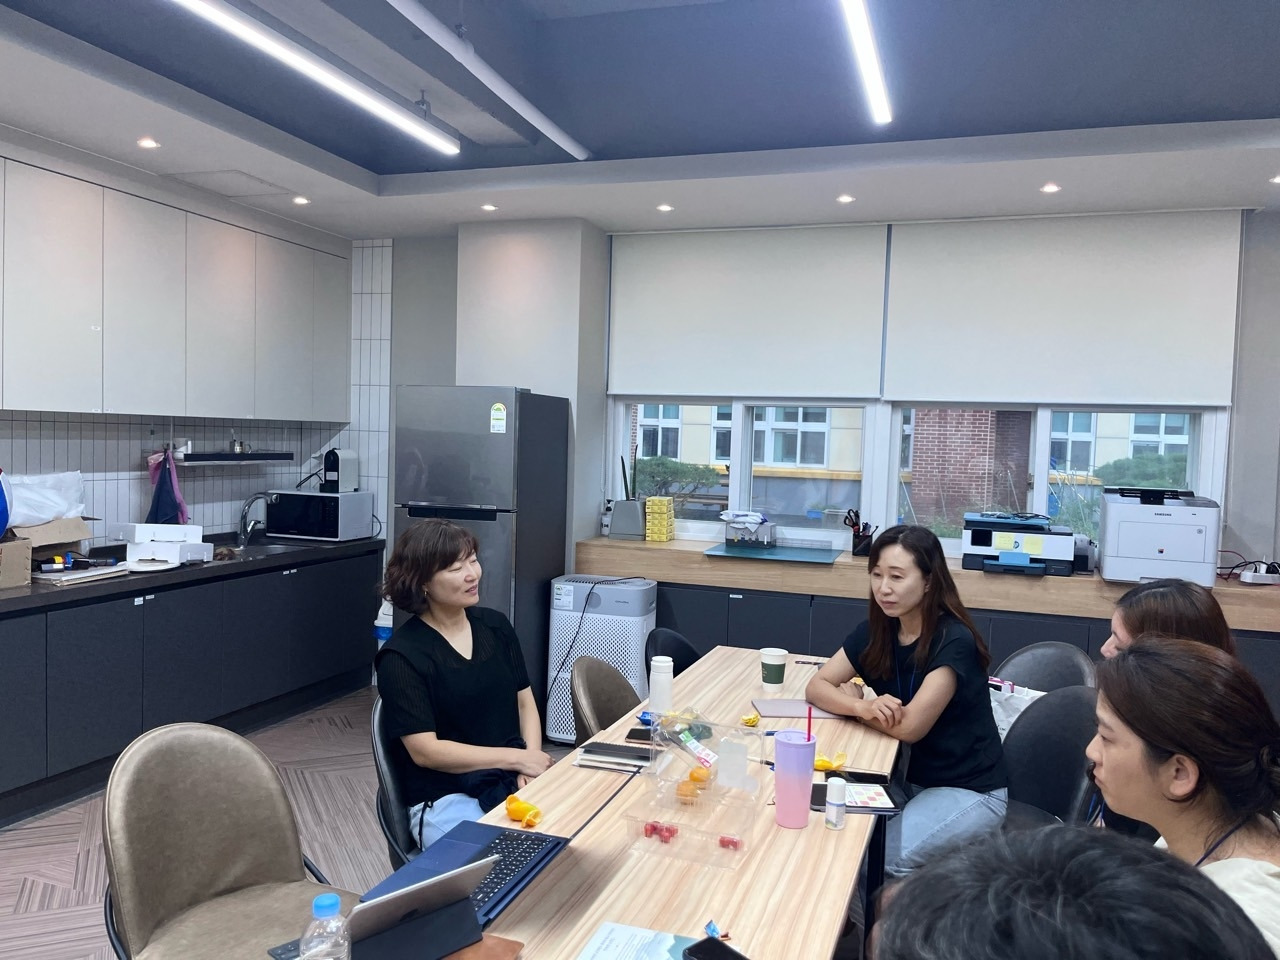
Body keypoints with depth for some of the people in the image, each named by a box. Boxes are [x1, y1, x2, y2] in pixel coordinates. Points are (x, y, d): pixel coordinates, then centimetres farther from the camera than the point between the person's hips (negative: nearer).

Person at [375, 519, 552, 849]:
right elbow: (425, 751, -13)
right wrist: (516, 758, -15)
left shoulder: (495, 625, 7)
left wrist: (530, 765, -8)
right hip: (445, 800, -5)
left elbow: (525, 702, 11)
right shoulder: (401, 657, -9)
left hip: (511, 784, 5)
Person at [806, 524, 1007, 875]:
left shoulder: (954, 641, -22)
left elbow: (909, 726, -26)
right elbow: (816, 687, -5)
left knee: (877, 858, -24)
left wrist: (851, 697, -9)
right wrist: (863, 706, -26)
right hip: (912, 779, 6)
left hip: (971, 792, -6)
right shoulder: (876, 631, -2)